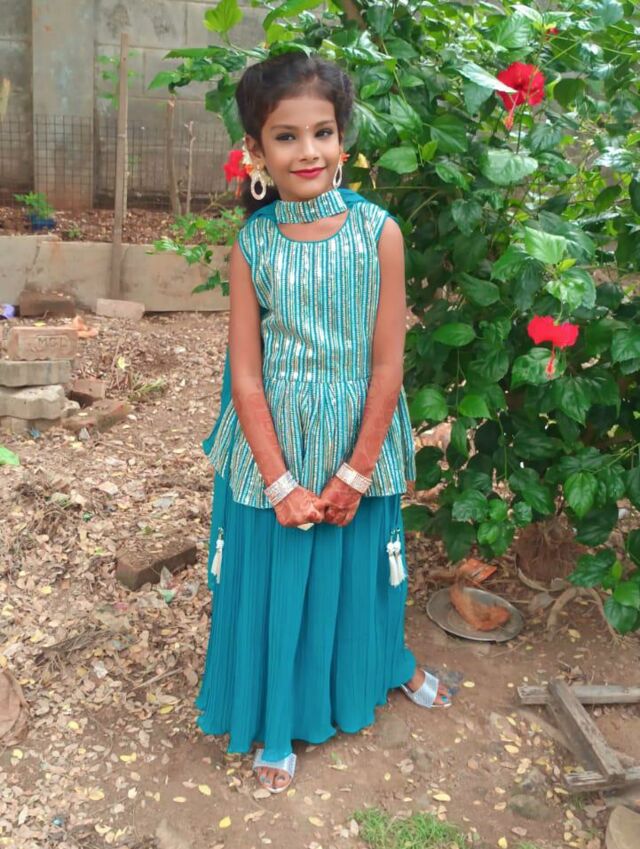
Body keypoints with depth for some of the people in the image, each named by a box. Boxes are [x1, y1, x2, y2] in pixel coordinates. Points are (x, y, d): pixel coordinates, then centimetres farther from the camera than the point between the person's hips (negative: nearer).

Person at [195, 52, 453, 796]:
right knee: (273, 580, 13)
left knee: (360, 565, 20)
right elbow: (245, 375, -9)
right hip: (273, 450, 0)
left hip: (359, 447, 0)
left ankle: (386, 662, 53)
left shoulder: (379, 233, -11)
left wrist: (356, 473, -8)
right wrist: (280, 483, -11)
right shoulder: (251, 245, -9)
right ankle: (279, 720, 39)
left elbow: (388, 364, -9)